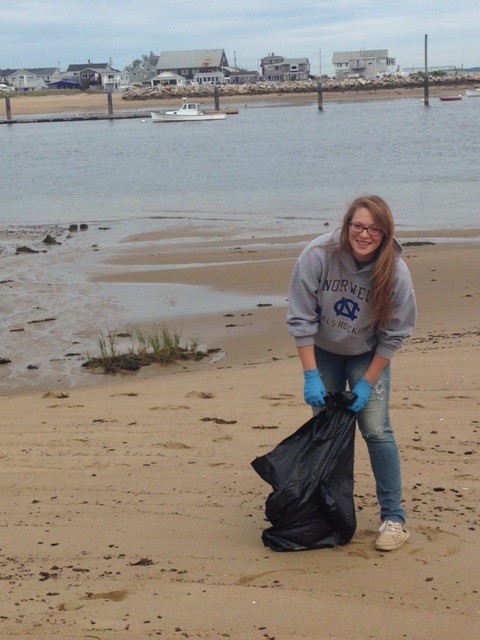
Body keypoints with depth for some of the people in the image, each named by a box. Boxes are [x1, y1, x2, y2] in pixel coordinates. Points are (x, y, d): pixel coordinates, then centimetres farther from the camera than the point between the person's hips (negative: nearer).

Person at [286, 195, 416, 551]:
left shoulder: (395, 272, -24)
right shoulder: (318, 256, -25)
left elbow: (394, 334, -13)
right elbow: (301, 319, -18)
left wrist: (367, 383, -15)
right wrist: (311, 376, -20)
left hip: (369, 356, -1)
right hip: (323, 351, 1)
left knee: (376, 430, -11)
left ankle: (394, 518, -2)